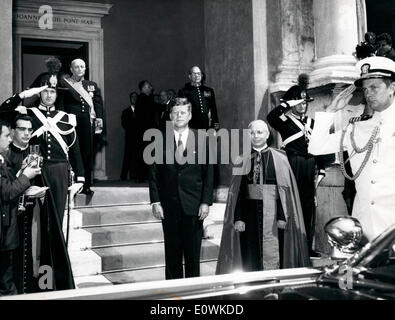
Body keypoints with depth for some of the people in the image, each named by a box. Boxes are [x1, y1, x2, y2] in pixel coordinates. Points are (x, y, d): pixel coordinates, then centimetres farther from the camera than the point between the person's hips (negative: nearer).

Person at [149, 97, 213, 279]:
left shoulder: (202, 140, 3)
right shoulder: (161, 140, 4)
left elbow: (208, 174, 2)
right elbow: (154, 174, 4)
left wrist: (206, 202, -4)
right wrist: (155, 201, -3)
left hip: (194, 206, 0)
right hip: (169, 206, 1)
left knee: (193, 254, 5)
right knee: (172, 253, 7)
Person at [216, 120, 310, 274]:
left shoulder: (279, 159, 1)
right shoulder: (242, 161, 5)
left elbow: (286, 188, -3)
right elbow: (237, 191, 3)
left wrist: (283, 216, -10)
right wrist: (238, 218, -5)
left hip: (272, 213, -1)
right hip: (249, 212, 2)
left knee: (272, 254, 0)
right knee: (250, 254, 6)